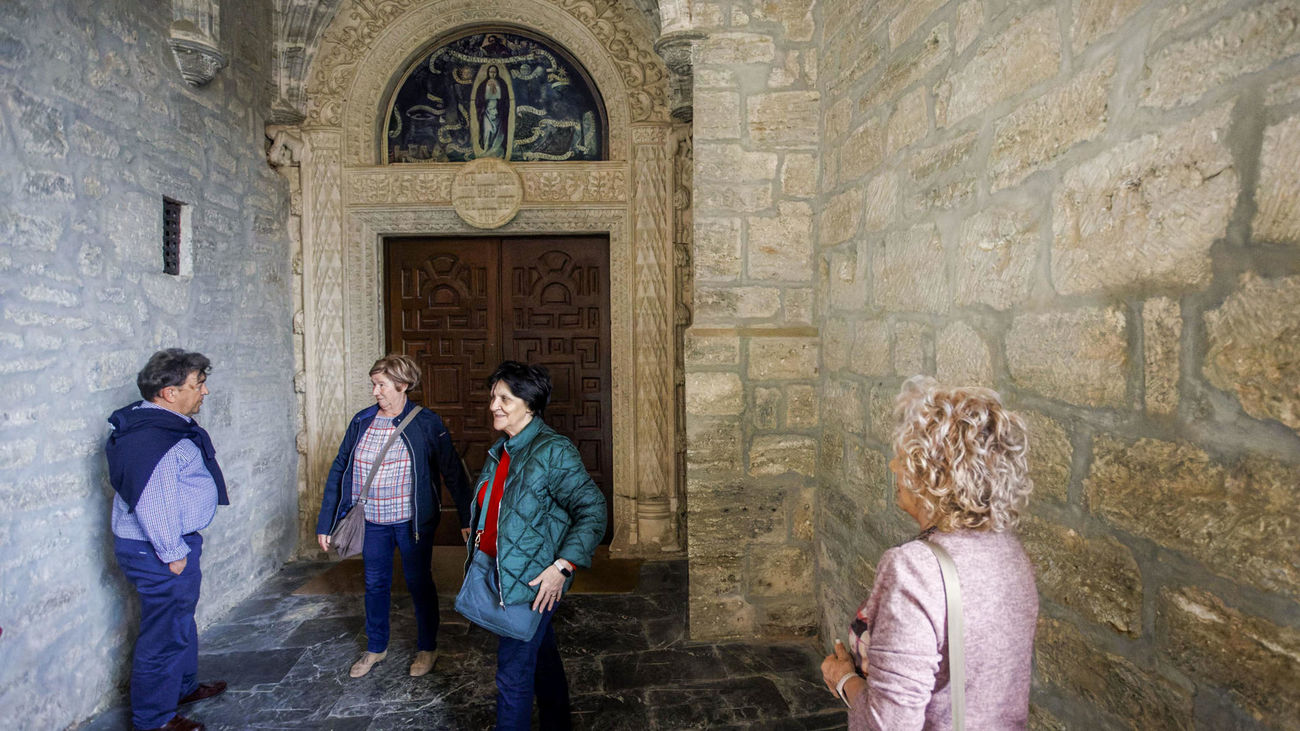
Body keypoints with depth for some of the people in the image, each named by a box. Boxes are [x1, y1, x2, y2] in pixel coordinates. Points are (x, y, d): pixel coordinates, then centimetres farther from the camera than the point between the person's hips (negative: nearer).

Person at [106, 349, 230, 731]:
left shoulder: (166, 424, 7)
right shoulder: (153, 440, -27)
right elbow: (153, 503, -28)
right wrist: (172, 554, -20)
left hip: (170, 543, 11)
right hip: (157, 551, -11)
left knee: (181, 618, 25)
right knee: (166, 632, 3)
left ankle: (183, 687, 44)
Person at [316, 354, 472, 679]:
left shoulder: (426, 423, -12)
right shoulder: (361, 421, -1)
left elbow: (453, 472, -10)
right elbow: (339, 470, 3)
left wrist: (466, 518, -12)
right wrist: (325, 523, 2)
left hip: (412, 522, -4)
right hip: (372, 522, 4)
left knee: (419, 584, 10)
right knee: (375, 585, 17)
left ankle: (427, 648, 30)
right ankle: (376, 648, 38)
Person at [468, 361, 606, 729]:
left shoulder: (553, 452, -19)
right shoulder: (500, 451, 6)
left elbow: (593, 510, -20)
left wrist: (562, 566, -23)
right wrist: (478, 554, 16)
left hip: (532, 583, -8)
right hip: (500, 575, 8)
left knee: (513, 674, 2)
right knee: (542, 658, 24)